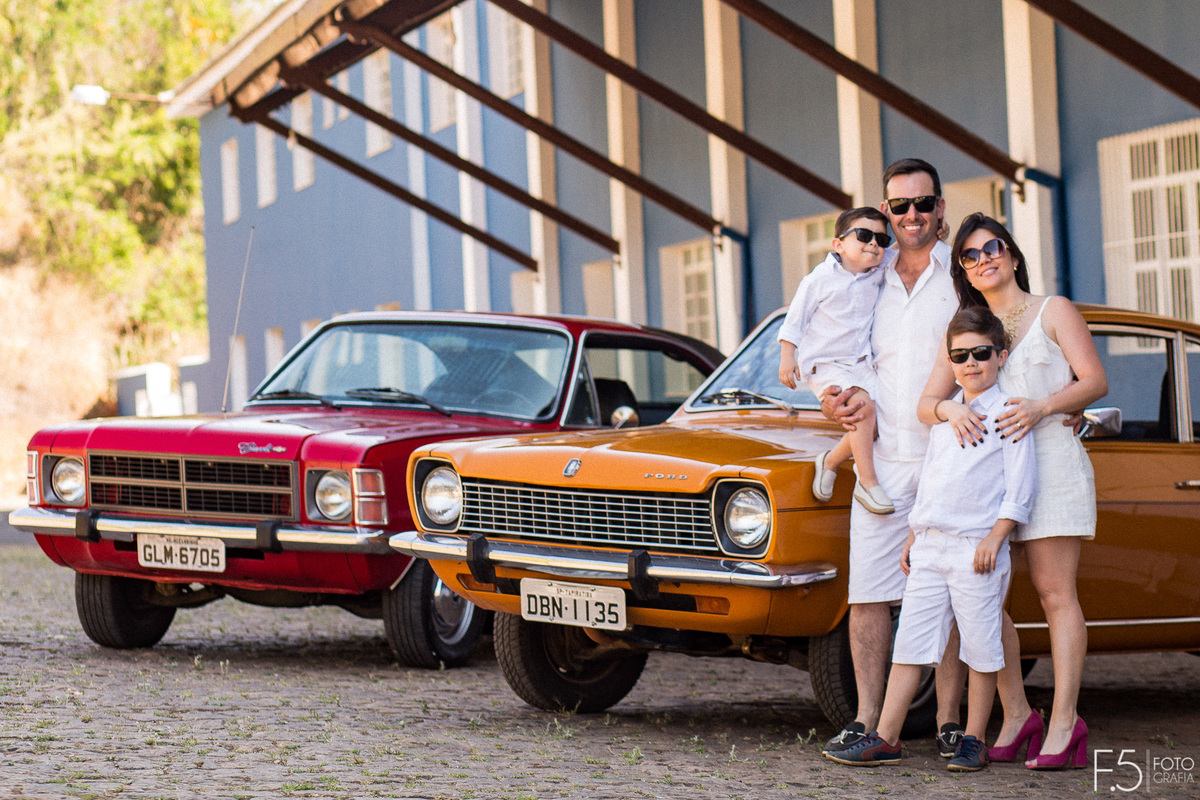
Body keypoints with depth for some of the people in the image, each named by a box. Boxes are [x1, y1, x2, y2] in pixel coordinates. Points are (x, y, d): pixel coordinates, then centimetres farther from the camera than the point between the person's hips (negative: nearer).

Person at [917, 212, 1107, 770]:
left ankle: (1064, 724, -11)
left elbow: (1095, 380, -2)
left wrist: (1042, 407, -20)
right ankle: (1016, 716, 4)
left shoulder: (1053, 311, 6)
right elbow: (926, 401, 9)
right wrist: (950, 410, -15)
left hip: (1050, 457, -5)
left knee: (1055, 593, -9)